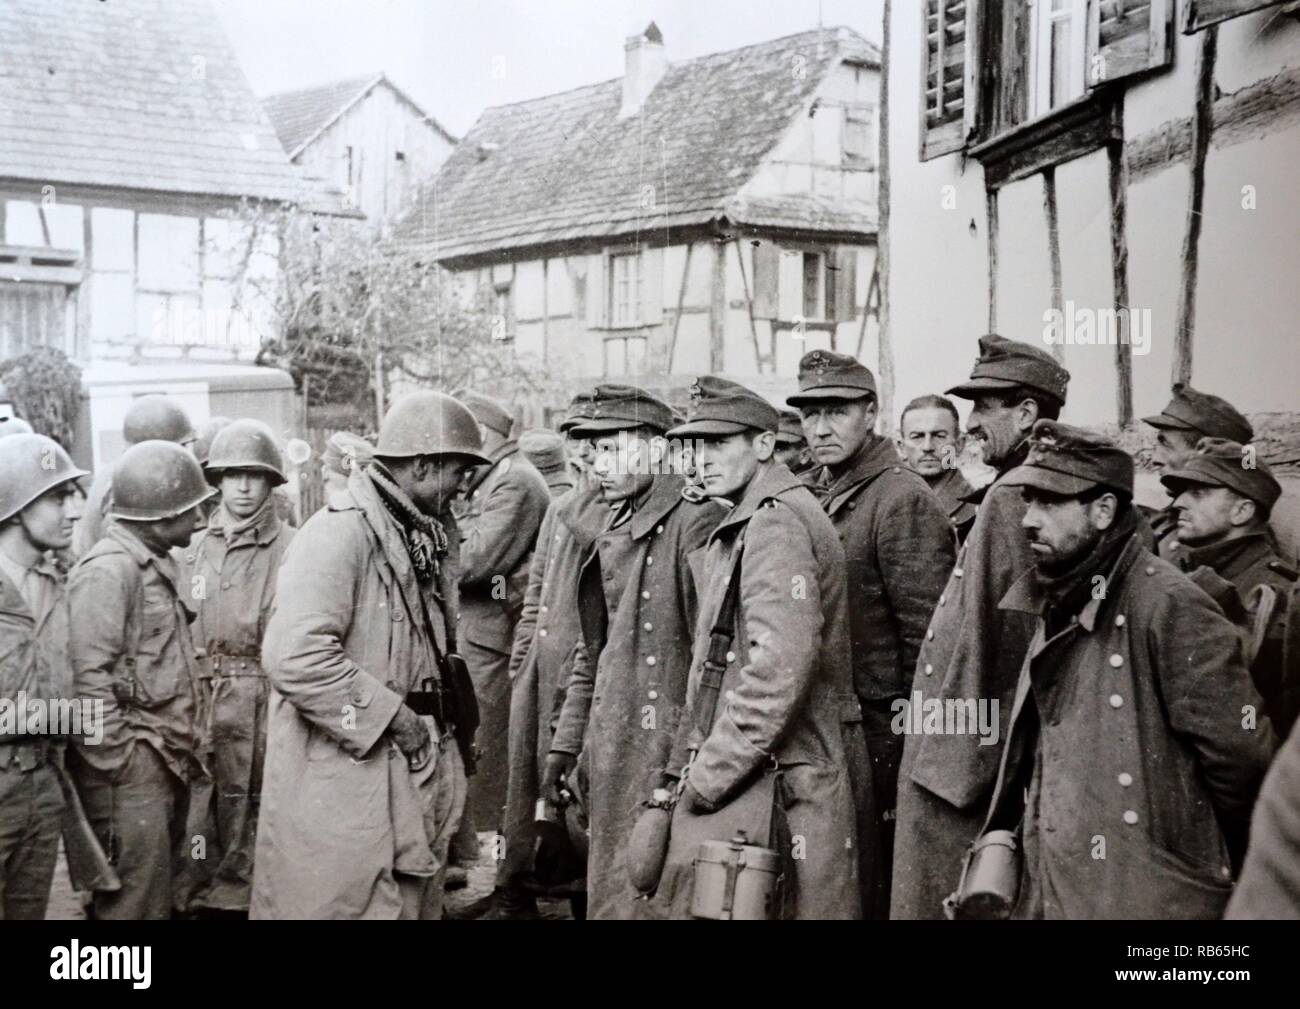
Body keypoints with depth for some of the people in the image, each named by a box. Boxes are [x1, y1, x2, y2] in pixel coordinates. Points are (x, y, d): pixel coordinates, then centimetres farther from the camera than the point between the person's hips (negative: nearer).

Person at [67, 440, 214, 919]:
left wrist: (182, 742, 15)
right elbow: (89, 678, -20)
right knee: (135, 900, -4)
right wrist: (121, 764, -19)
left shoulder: (157, 563, 14)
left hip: (166, 759, 9)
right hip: (133, 765, -9)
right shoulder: (109, 570, -16)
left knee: (164, 890, 16)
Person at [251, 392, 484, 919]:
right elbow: (294, 657, -28)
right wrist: (391, 716, -21)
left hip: (412, 773, 9)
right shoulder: (340, 532, -18)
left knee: (411, 900, 16)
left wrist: (451, 729, 9)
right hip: (345, 781, -9)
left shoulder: (422, 535, 12)